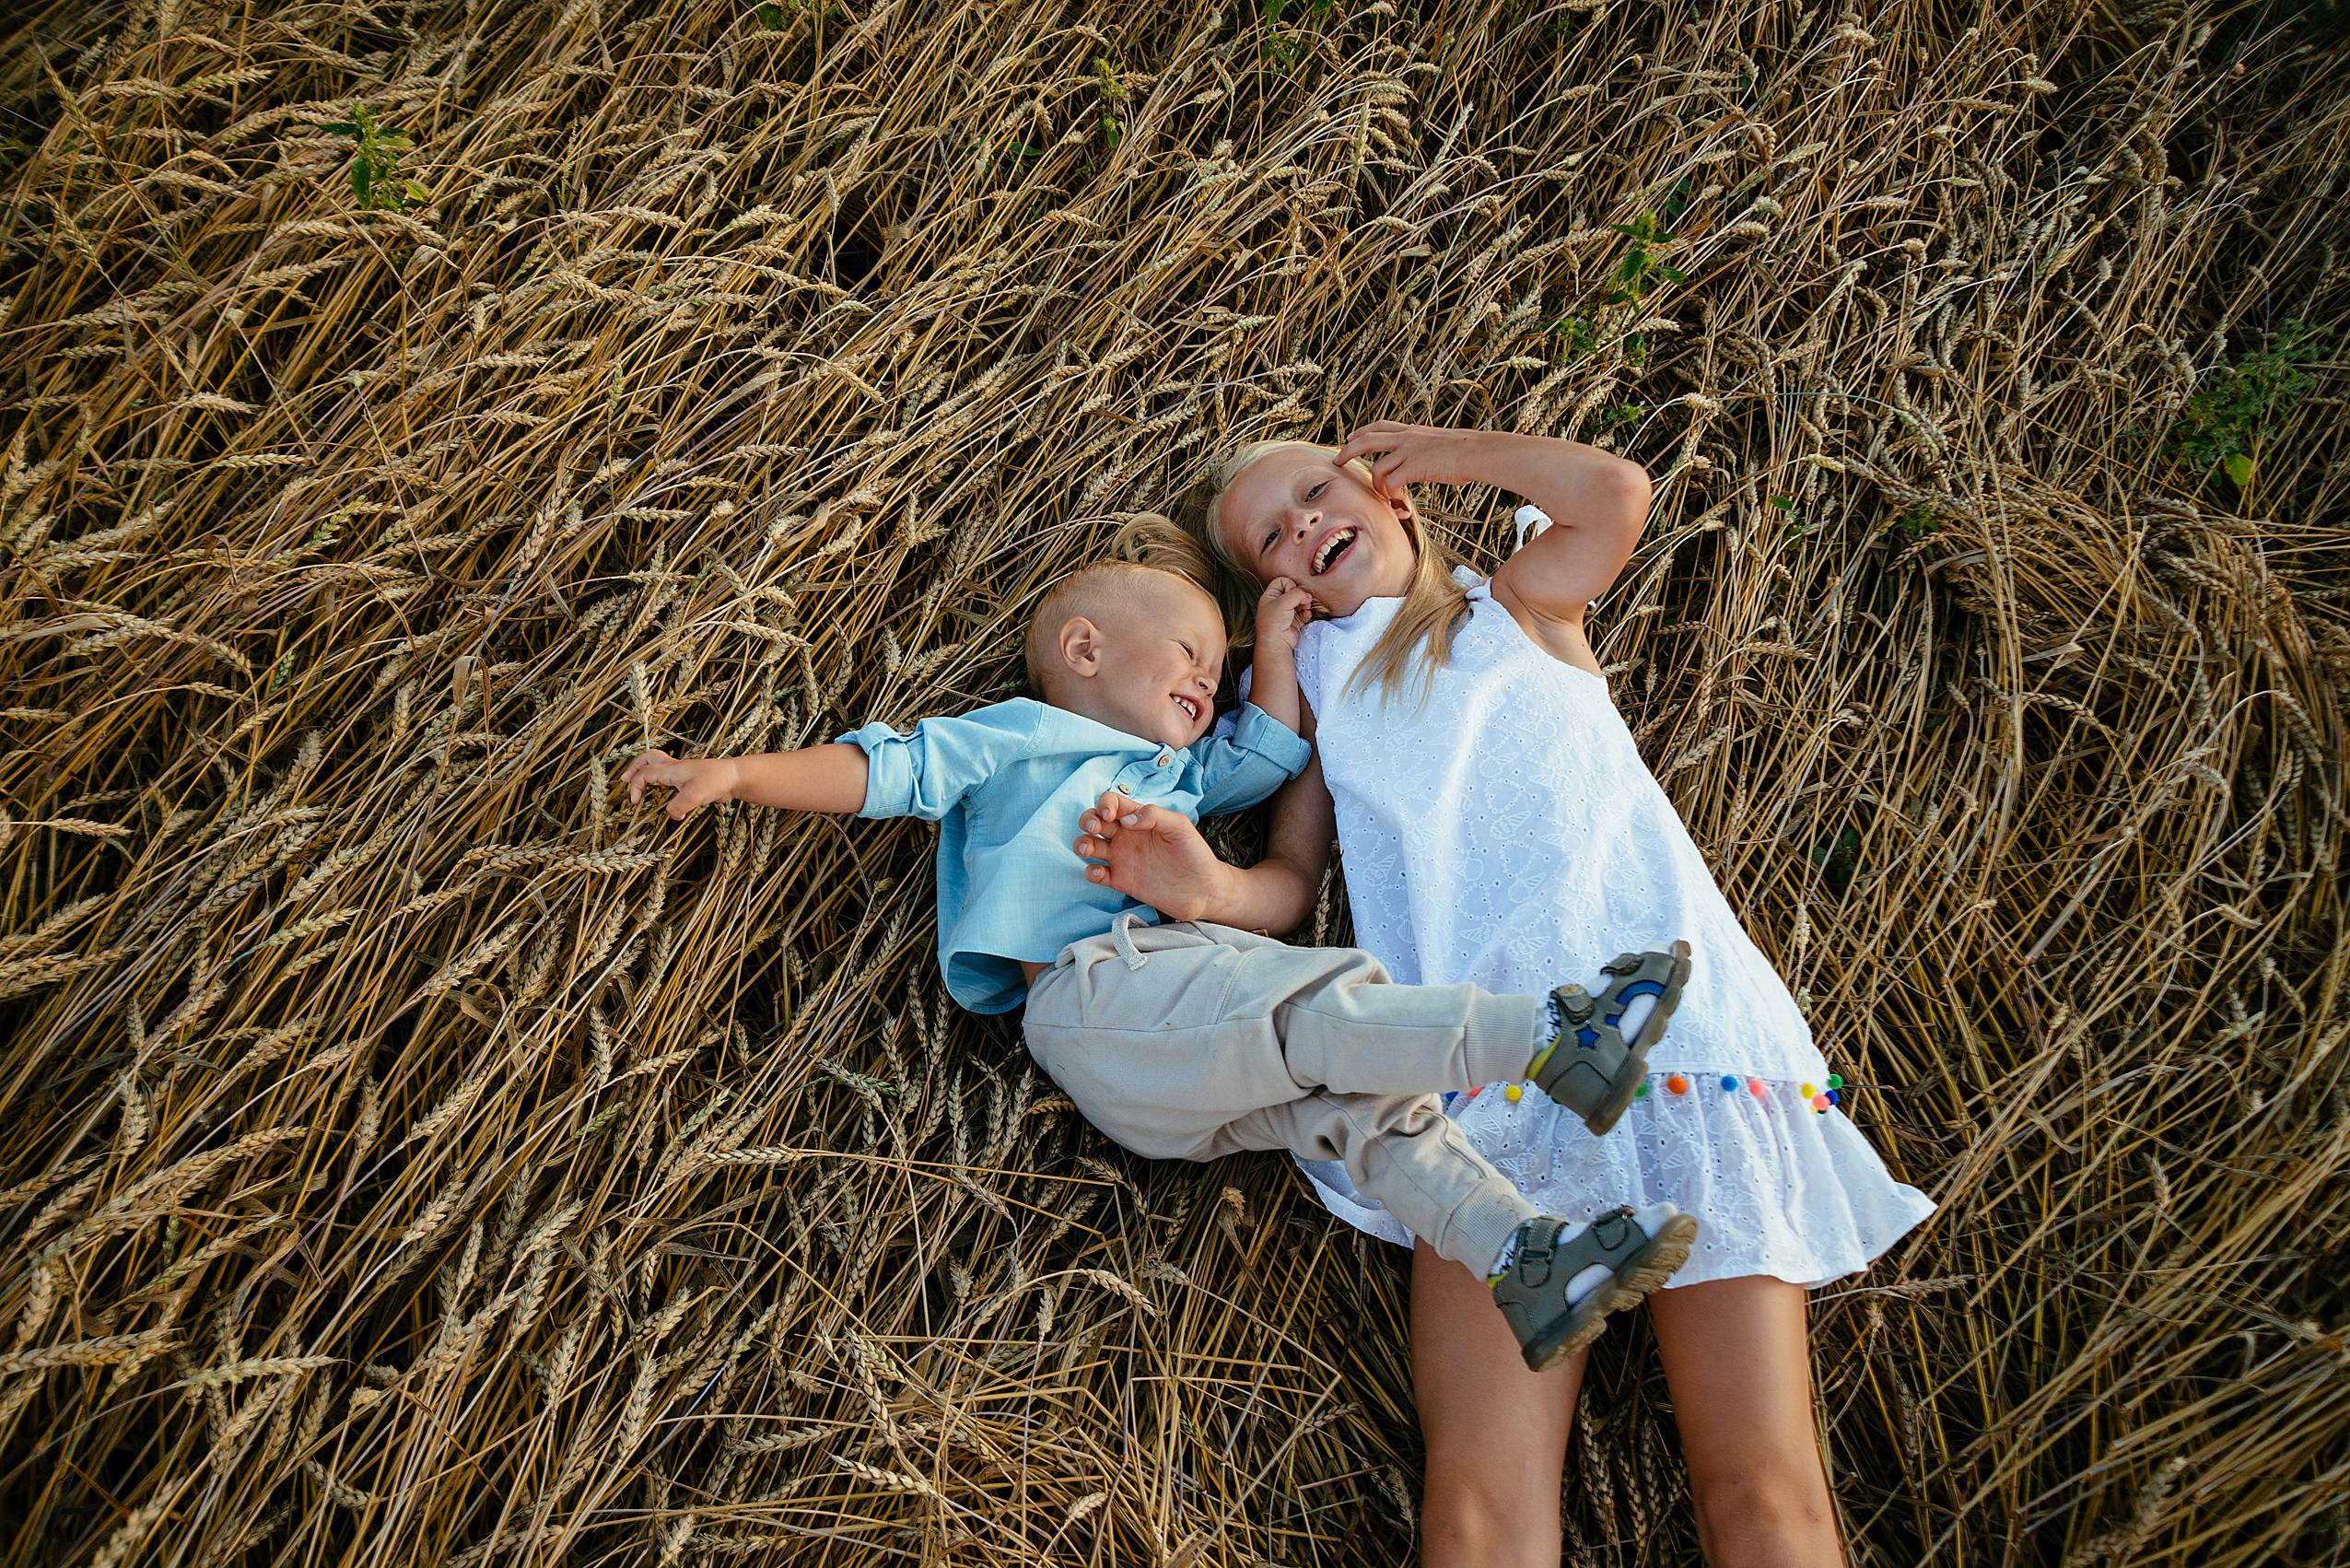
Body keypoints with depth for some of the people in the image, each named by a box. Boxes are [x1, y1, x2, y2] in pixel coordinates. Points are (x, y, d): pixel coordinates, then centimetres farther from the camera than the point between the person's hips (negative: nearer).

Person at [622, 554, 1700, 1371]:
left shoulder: (1169, 775, 40)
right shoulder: (1017, 736, 18)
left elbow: (1266, 760, 43)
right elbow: (892, 769, 11)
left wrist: (1276, 647, 38)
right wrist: (737, 774, 2)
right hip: (1097, 986, -7)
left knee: (1361, 1101, -13)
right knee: (1327, 1005, -27)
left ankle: (1520, 1261, -24)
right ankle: (1552, 1038, -41)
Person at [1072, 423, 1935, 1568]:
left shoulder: (1520, 603, 21)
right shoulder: (1316, 687, 26)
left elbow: (1617, 492, 1)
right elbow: (1290, 882, 17)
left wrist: (1440, 450, 16)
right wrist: (1208, 890, -6)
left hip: (1681, 1027, -1)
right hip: (1486, 1078, 2)